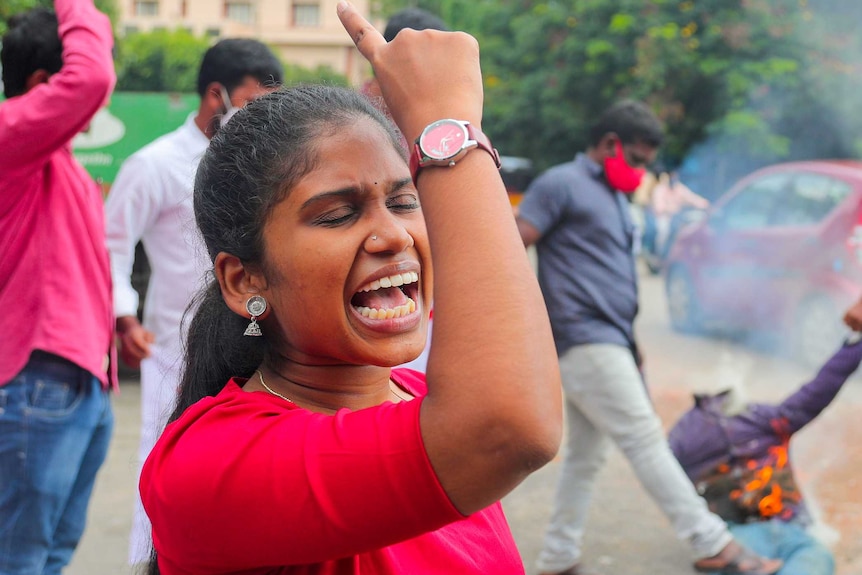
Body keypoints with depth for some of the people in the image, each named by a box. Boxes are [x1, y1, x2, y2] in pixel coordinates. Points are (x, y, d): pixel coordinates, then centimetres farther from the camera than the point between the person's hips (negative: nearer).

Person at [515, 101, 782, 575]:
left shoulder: (613, 196, 21)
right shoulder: (561, 184, -6)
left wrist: (632, 347, 15)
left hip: (607, 342, 9)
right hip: (585, 339, -9)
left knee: (585, 456, 10)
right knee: (644, 439, -7)